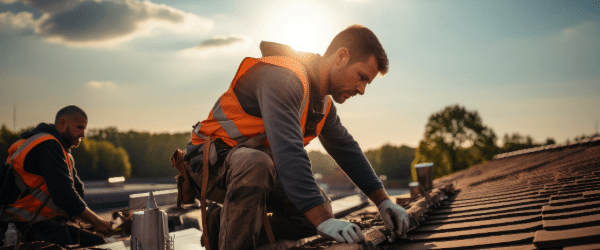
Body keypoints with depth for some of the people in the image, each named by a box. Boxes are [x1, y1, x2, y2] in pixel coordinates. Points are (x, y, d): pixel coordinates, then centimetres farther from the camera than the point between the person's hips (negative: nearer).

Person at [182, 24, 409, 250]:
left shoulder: (323, 102, 6)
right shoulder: (283, 78, -26)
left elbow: (347, 150, 14)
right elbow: (288, 152, -37)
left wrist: (383, 201, 6)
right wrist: (323, 221, -41)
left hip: (253, 165, 9)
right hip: (213, 160, -9)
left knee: (321, 207, -7)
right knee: (255, 162, -40)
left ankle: (221, 225, 2)